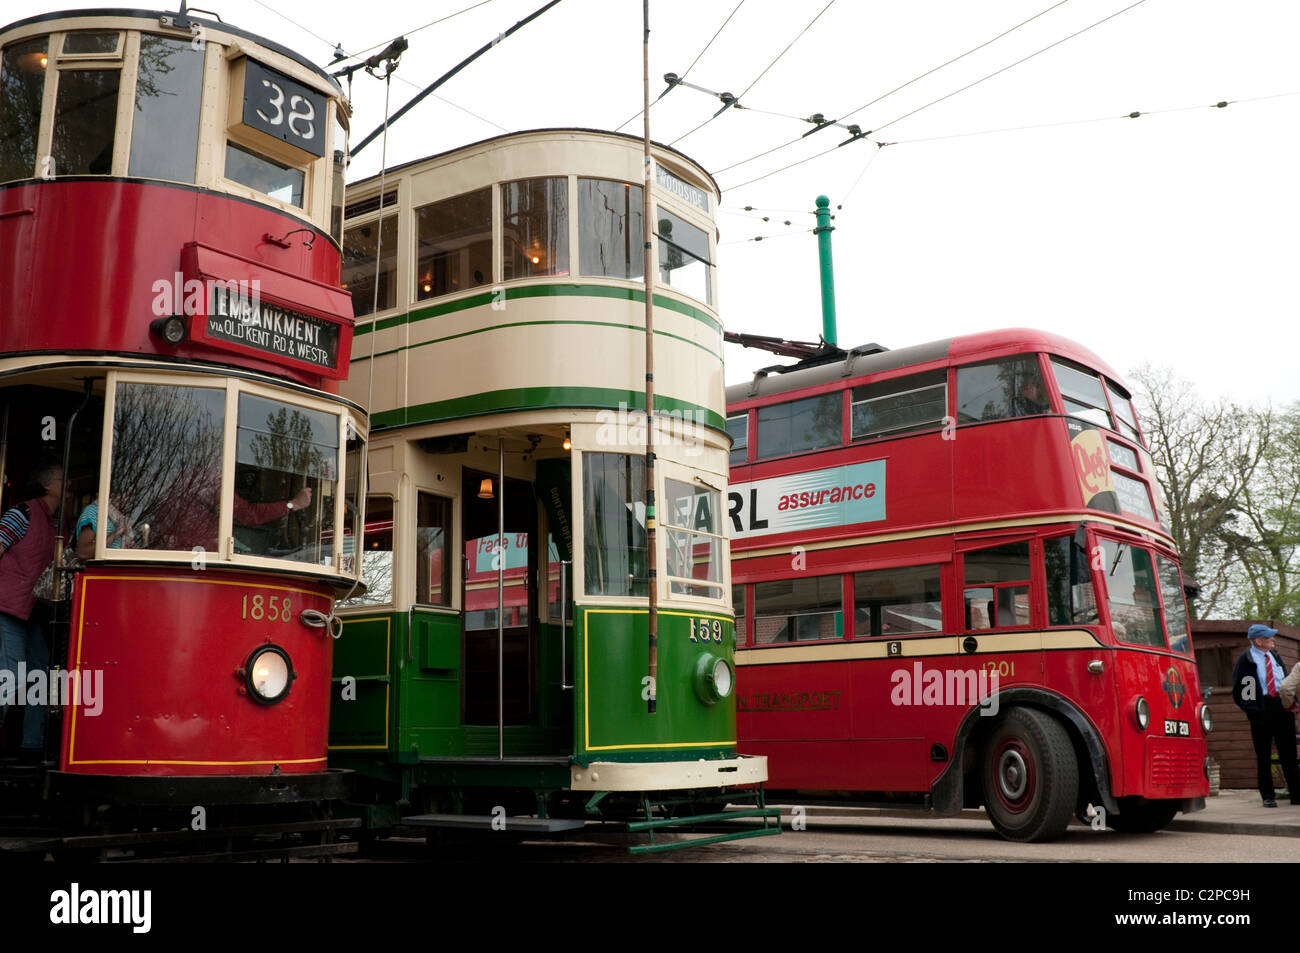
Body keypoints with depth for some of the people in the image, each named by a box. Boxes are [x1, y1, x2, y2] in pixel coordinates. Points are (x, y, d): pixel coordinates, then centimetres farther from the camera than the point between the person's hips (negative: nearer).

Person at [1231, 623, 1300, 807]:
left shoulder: (1274, 656, 13)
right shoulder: (1246, 660, -5)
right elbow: (1238, 692, -5)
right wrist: (1251, 709, -15)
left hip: (1282, 707, 5)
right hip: (1261, 709, -5)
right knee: (1263, 756, 3)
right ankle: (1267, 797, 12)